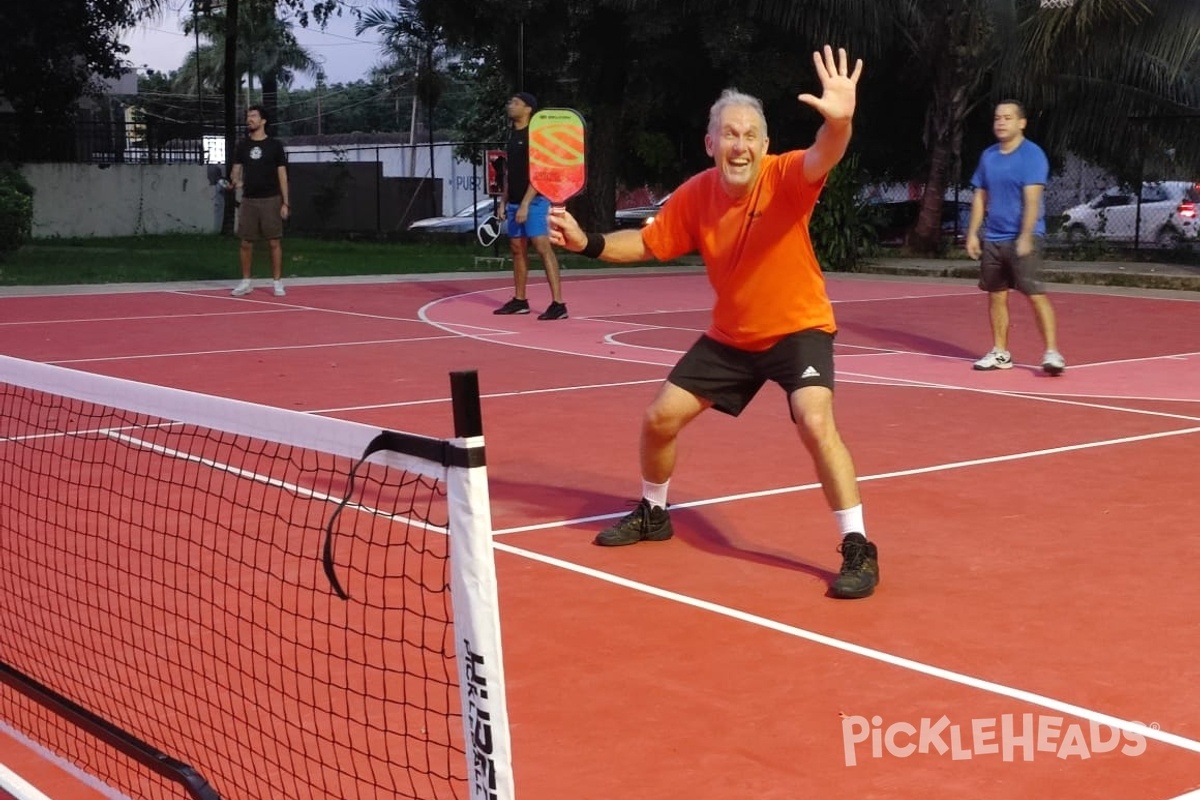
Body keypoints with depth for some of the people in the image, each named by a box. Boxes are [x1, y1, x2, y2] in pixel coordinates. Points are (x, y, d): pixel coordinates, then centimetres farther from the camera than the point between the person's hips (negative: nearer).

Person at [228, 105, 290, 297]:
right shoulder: (242, 146, 9)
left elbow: (282, 175, 1)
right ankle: (246, 282, 14)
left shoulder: (275, 145, 1)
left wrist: (285, 202, -5)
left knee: (274, 242, -2)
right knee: (246, 242, 4)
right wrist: (235, 181, -14)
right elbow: (236, 169, 10)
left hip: (271, 200, -3)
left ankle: (277, 282, 5)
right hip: (249, 200, 3)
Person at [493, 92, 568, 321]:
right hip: (515, 202, 9)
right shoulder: (512, 135, 16)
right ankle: (519, 300, 20)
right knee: (517, 249, 12)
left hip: (534, 201, -9)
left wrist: (526, 203, -21)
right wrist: (504, 201, 15)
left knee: (543, 247, -15)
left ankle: (558, 303, -18)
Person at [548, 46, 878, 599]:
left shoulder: (786, 178, -24)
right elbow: (646, 243, 1)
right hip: (730, 337, 5)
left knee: (816, 423, -29)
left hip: (798, 329, -5)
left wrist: (839, 120, -69)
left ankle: (858, 549, -16)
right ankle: (653, 513, 35)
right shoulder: (696, 195, -12)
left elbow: (823, 158, -47)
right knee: (658, 418, 6)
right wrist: (588, 243, -16)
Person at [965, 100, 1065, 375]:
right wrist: (973, 233, 9)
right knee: (996, 295, 9)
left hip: (1022, 238, -6)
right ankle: (1000, 353, 17)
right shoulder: (988, 156, 12)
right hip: (992, 239, 6)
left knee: (1035, 295, -10)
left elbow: (1032, 199, -16)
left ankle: (1052, 352, -8)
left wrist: (1025, 237, -24)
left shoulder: (1032, 155, -8)